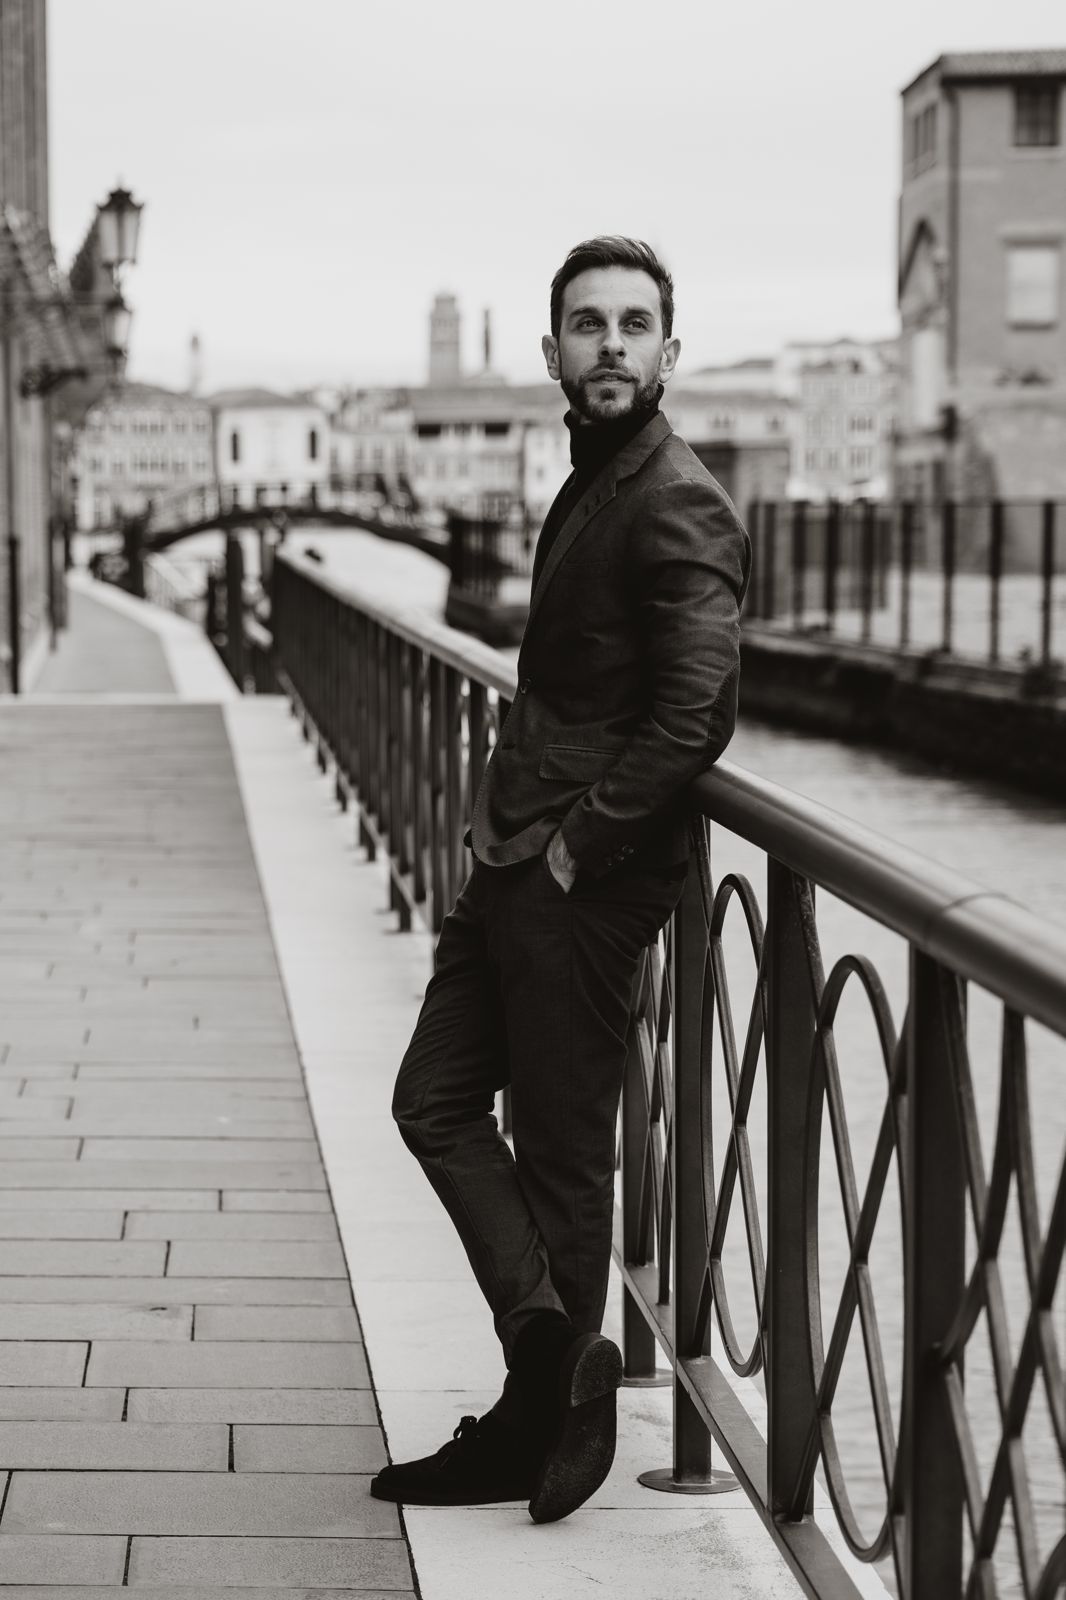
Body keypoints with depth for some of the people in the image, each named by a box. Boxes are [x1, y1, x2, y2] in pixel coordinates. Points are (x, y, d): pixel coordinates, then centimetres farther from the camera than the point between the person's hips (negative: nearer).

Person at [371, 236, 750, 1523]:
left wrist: (579, 845, -18)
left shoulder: (679, 510, -16)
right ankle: (554, 1348, 11)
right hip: (514, 864, 10)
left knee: (561, 1150, -1)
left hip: (585, 883, -10)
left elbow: (697, 713, -25)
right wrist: (505, 827, 12)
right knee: (436, 1100, 10)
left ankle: (552, 1427, 10)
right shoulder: (586, 492, 15)